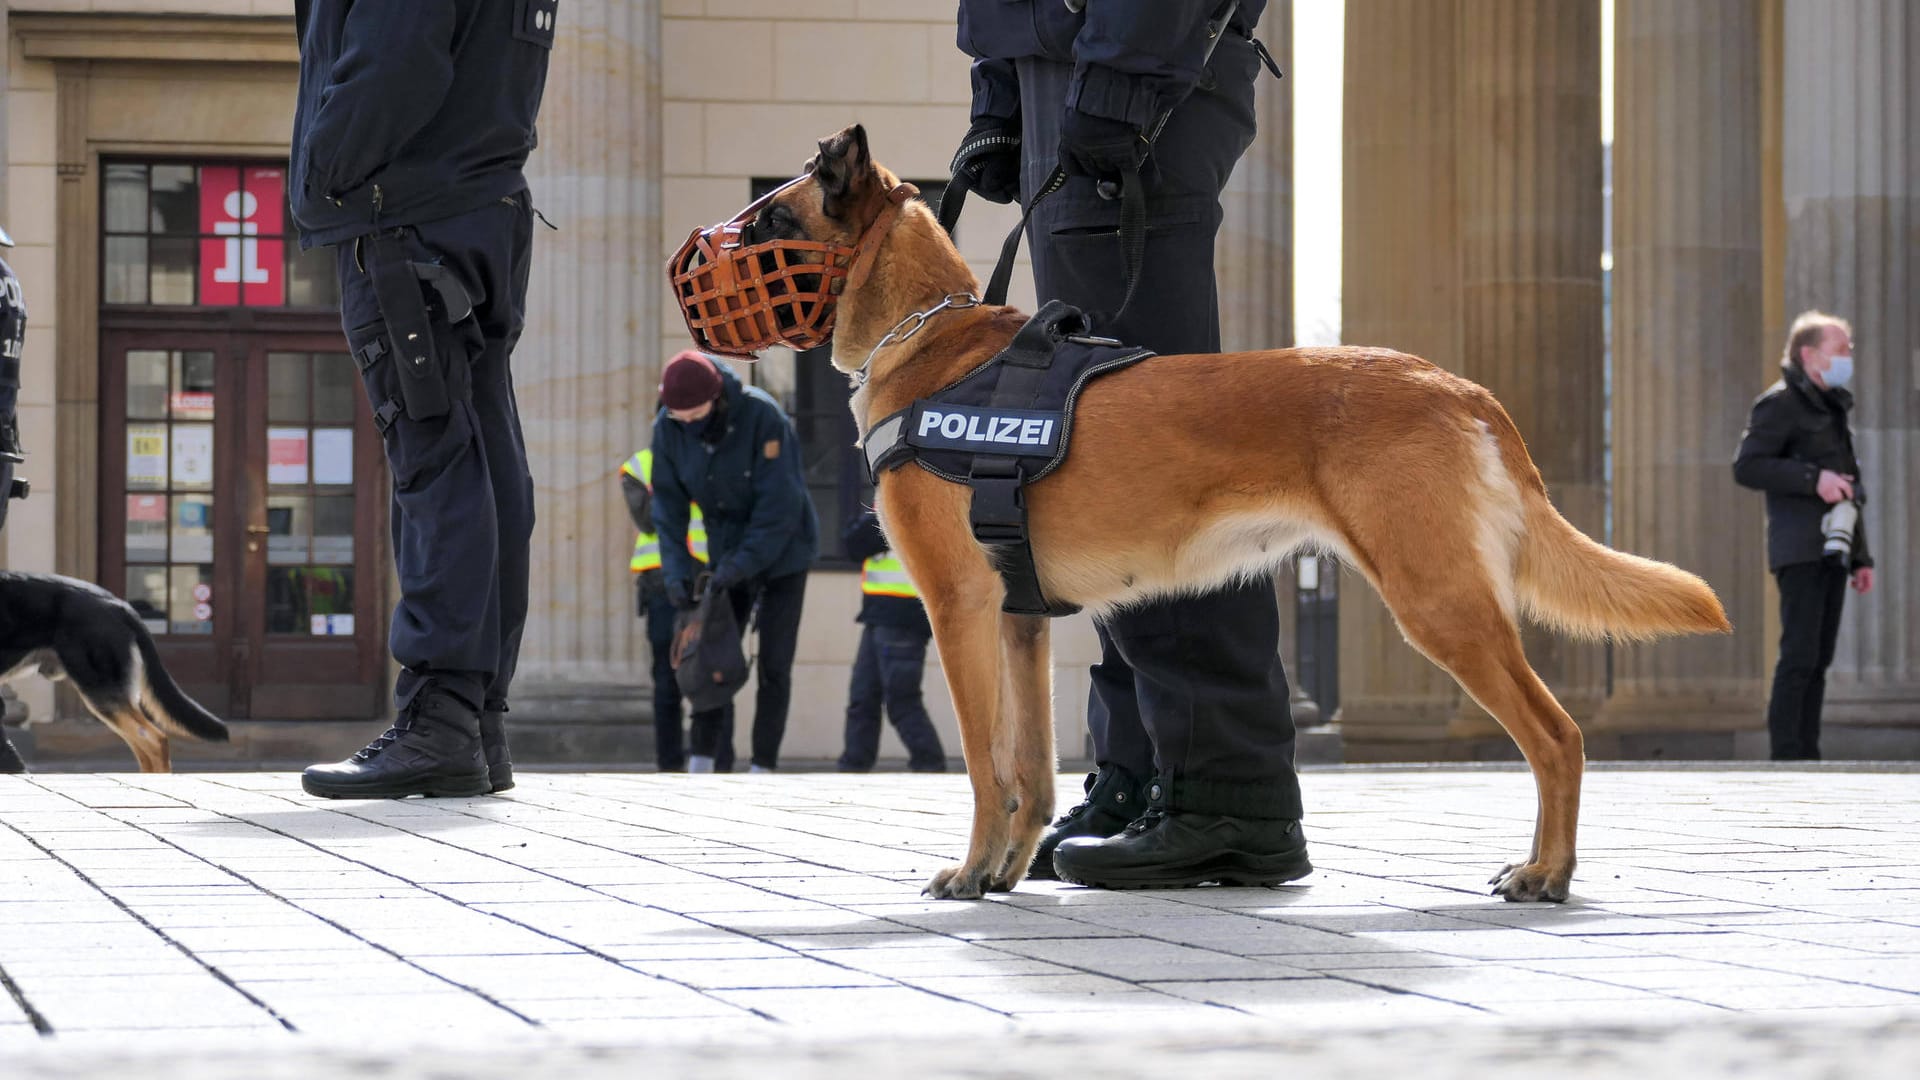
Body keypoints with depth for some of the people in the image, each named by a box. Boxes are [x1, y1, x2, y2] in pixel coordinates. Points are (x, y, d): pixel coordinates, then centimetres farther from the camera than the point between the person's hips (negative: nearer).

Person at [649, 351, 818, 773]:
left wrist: (743, 562, -30)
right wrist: (676, 570, -18)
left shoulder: (763, 416, -27)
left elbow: (780, 503, -26)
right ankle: (701, 763, 0)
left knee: (773, 666, -4)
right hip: (729, 555, 4)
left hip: (781, 553, -4)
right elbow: (669, 504, -8)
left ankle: (763, 766, 1)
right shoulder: (667, 429, -14)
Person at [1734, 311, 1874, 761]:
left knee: (1819, 658, 7)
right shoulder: (1780, 404, -4)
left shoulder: (1833, 408, 22)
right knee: (1800, 655, -12)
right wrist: (1813, 478, -21)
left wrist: (1861, 557, 22)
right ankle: (1787, 757, -13)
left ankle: (1807, 754, 8)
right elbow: (1746, 466, -14)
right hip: (1800, 550, -8)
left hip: (1833, 552, 8)